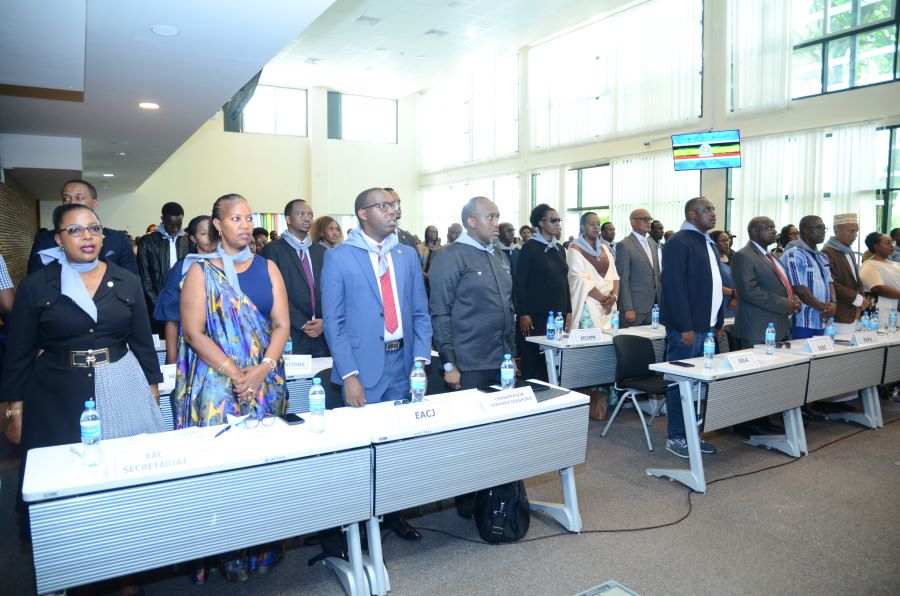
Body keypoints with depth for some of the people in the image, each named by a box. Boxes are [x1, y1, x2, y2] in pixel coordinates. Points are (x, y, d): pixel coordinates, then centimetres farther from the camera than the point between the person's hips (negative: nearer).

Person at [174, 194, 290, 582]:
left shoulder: (267, 268, 8)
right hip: (217, 382, -3)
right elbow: (194, 332, -7)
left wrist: (262, 369, -14)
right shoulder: (201, 270, 0)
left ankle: (262, 545, 22)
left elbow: (282, 325, 2)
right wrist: (234, 372, -16)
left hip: (266, 381, 3)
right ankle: (227, 552, 17)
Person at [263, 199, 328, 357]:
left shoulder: (321, 251, 14)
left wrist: (324, 321, -6)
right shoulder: (273, 250, -1)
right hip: (292, 336, -4)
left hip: (322, 334, 4)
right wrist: (302, 324, -12)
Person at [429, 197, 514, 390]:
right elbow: (440, 314, -12)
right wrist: (449, 365, -14)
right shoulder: (449, 257, -9)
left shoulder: (501, 257, 14)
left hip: (502, 363, 7)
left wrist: (512, 353, 17)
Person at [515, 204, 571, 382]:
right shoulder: (530, 247, -5)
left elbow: (564, 281, 17)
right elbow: (520, 282, -9)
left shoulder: (559, 248, 13)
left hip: (558, 314, 6)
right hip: (536, 314, -6)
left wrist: (568, 311, 12)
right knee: (533, 360, -1)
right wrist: (523, 314, -14)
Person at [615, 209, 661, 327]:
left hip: (652, 306, 7)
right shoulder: (625, 245, -10)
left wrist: (659, 301, 13)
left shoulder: (652, 243, 14)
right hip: (634, 307, -7)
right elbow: (623, 280, -12)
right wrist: (628, 309, -16)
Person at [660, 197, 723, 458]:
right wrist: (685, 327, -19)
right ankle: (676, 438, 10)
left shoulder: (710, 243, 18)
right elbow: (674, 287, -17)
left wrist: (717, 322, 15)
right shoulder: (678, 242, -11)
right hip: (687, 328, -8)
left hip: (707, 326, 8)